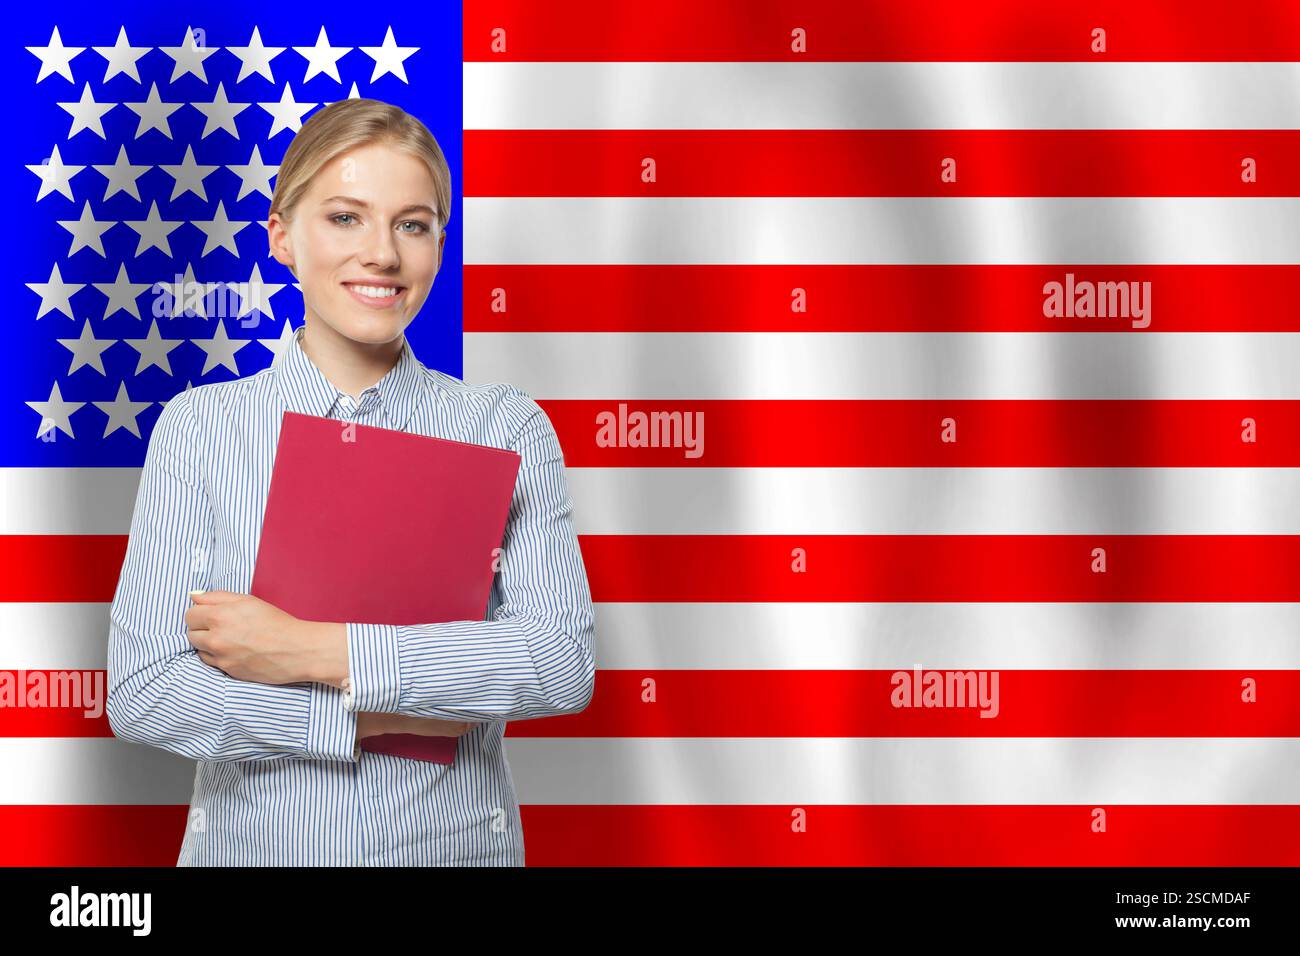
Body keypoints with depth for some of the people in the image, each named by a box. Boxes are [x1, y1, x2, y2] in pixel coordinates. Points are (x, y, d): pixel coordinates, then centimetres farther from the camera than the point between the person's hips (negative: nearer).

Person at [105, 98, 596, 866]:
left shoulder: (506, 426, -5)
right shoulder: (200, 427, -4)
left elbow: (565, 664, -17)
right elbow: (140, 693, -11)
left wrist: (312, 651, -20)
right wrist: (375, 713, -18)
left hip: (457, 842, 0)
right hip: (252, 844, 0)